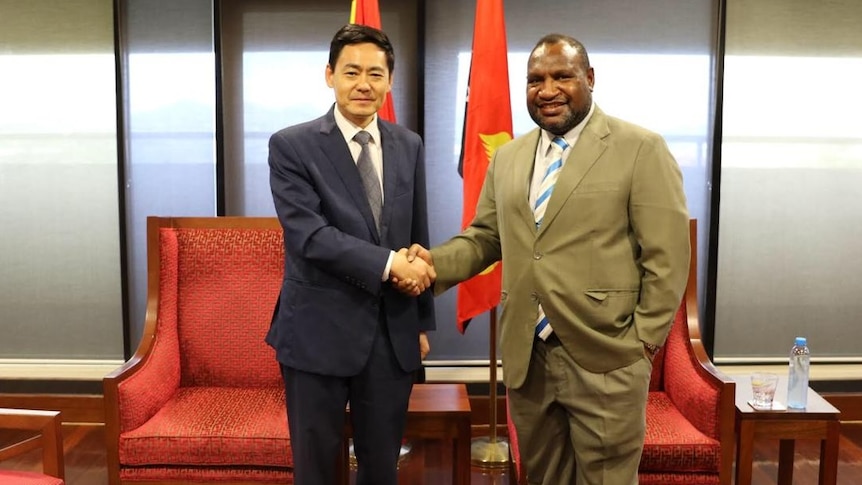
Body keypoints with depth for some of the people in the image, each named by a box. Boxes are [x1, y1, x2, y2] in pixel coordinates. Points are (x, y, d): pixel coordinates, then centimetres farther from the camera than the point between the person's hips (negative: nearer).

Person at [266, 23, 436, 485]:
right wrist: (388, 264, -23)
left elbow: (418, 237, 11)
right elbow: (308, 235, -17)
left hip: (393, 332, 4)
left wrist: (422, 321, 13)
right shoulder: (292, 146, -6)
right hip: (318, 332, -3)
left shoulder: (409, 146, 7)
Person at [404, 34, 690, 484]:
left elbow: (666, 256, -7)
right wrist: (436, 262, -3)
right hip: (525, 356, 5)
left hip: (605, 359, -4)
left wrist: (644, 339, -9)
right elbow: (485, 236, 15)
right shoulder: (507, 157, 11)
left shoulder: (641, 148, -5)